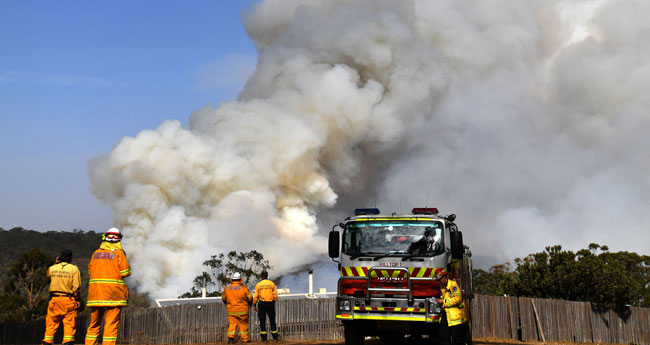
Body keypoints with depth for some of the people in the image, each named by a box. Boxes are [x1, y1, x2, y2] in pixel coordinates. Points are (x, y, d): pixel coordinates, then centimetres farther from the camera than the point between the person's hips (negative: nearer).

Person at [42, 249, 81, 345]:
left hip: (54, 299, 3)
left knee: (51, 323, 9)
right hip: (68, 300, -3)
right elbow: (76, 286, -8)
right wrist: (77, 299, 3)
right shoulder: (74, 269, -4)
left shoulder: (52, 268, 6)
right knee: (69, 324, 0)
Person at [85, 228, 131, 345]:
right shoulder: (118, 253, -5)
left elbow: (90, 271, 14)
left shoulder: (96, 253, 9)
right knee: (111, 323, -3)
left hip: (96, 292, 5)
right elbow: (125, 272, -8)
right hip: (113, 293, -4)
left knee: (94, 322, 14)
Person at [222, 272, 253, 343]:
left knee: (232, 324, 4)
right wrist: (250, 305, 16)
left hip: (231, 311, 2)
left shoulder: (227, 288, 3)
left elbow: (223, 298, 15)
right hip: (242, 311, -2)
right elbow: (250, 298, -4)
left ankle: (231, 337, -15)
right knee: (243, 325, 8)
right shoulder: (243, 288, -7)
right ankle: (245, 339, 13)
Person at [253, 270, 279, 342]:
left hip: (262, 304, -1)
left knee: (262, 321, 3)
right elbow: (275, 295, 2)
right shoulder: (272, 284, 2)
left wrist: (255, 305, 5)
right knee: (272, 321, 10)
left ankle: (264, 338, 0)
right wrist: (274, 302, 14)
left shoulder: (258, 285, -1)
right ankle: (275, 337, 9)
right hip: (270, 303, 1)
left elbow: (255, 296, -3)